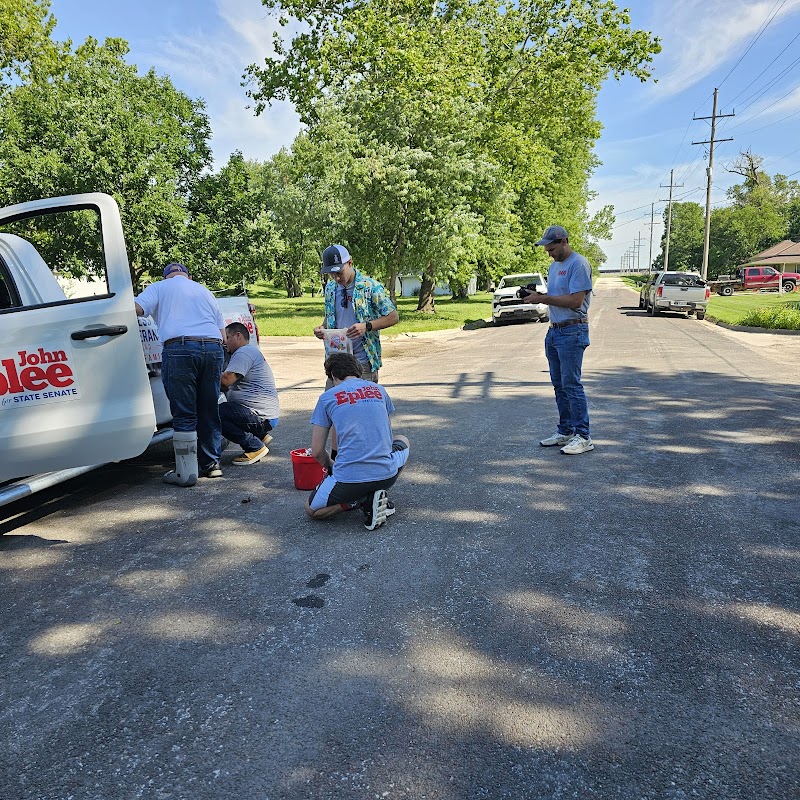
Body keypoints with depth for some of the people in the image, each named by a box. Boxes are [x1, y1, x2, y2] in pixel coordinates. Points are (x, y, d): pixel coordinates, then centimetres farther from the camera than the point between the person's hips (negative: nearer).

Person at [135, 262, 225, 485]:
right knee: (209, 412, 13)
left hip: (179, 349, -4)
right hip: (213, 349, 4)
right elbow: (222, 334, 25)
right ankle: (211, 465, 21)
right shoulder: (204, 291, 29)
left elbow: (135, 309, 0)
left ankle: (186, 473, 1)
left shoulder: (159, 287, 17)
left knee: (184, 416, -2)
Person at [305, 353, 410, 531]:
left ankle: (362, 499, 0)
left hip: (348, 479, -3)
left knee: (311, 510, 26)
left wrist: (331, 469, 26)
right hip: (387, 475, 3)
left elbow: (316, 452, 5)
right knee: (403, 442, 36)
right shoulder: (378, 390, 14)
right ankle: (378, 494, 13)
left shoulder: (327, 397, 4)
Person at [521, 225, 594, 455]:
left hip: (572, 331, -9)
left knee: (571, 384, -9)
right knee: (559, 385, 12)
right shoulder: (554, 266, 18)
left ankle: (583, 436, -2)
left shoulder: (578, 264, -12)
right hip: (554, 331, 9)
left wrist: (543, 298, -17)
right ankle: (565, 432, 22)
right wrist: (537, 296, 1)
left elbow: (576, 300, -20)